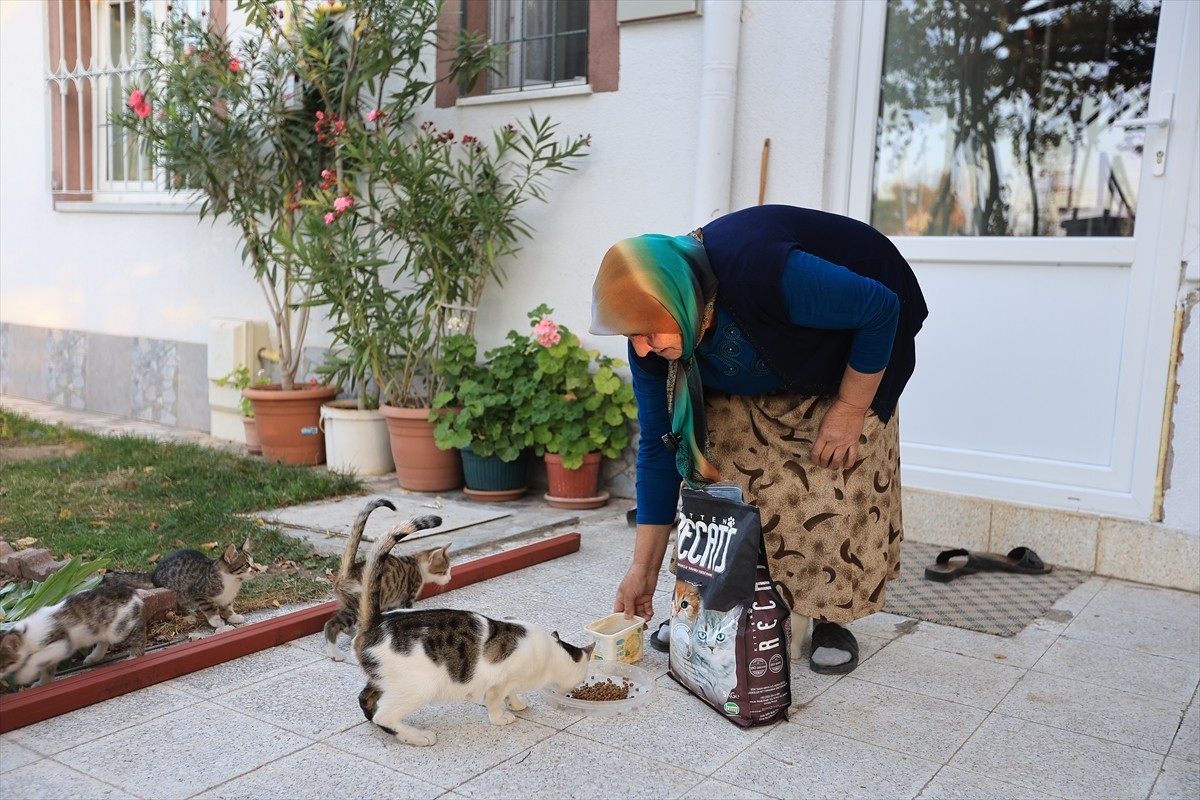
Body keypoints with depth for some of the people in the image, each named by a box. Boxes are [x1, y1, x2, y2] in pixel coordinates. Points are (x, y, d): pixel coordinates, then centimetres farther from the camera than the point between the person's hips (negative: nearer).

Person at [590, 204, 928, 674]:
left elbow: (881, 309, -28)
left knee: (836, 486, -12)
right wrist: (643, 571, -12)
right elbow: (658, 450, -15)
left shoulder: (764, 270, -43)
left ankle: (831, 621, 5)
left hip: (844, 358, -4)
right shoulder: (650, 347, -24)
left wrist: (849, 410, -23)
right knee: (715, 465, -6)